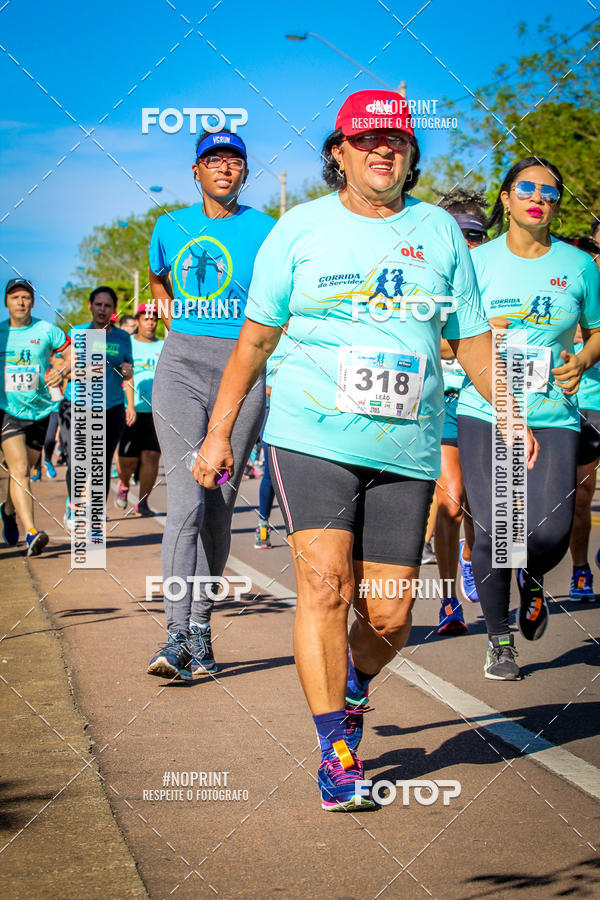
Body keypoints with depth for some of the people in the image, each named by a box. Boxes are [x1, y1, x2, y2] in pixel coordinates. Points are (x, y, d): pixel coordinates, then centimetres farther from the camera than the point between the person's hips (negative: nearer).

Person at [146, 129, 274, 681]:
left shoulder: (265, 231, 3)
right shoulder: (171, 228, 12)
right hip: (180, 364, 1)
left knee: (219, 507, 3)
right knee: (186, 499, -14)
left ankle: (201, 627, 16)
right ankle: (179, 634, -19)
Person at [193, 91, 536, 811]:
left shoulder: (439, 231, 12)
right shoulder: (299, 229, 5)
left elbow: (472, 339, 15)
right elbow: (254, 338, 8)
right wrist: (219, 431, 6)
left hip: (406, 448, 2)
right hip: (310, 435, -2)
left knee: (389, 615, 0)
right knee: (325, 586, -14)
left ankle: (353, 684, 34)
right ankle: (335, 755, -4)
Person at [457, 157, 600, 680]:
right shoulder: (478, 261, 4)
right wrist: (485, 330, -11)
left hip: (553, 417, 1)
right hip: (485, 412, 0)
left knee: (551, 532, -14)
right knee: (493, 530, -10)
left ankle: (531, 579, 25)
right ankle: (500, 641, 12)